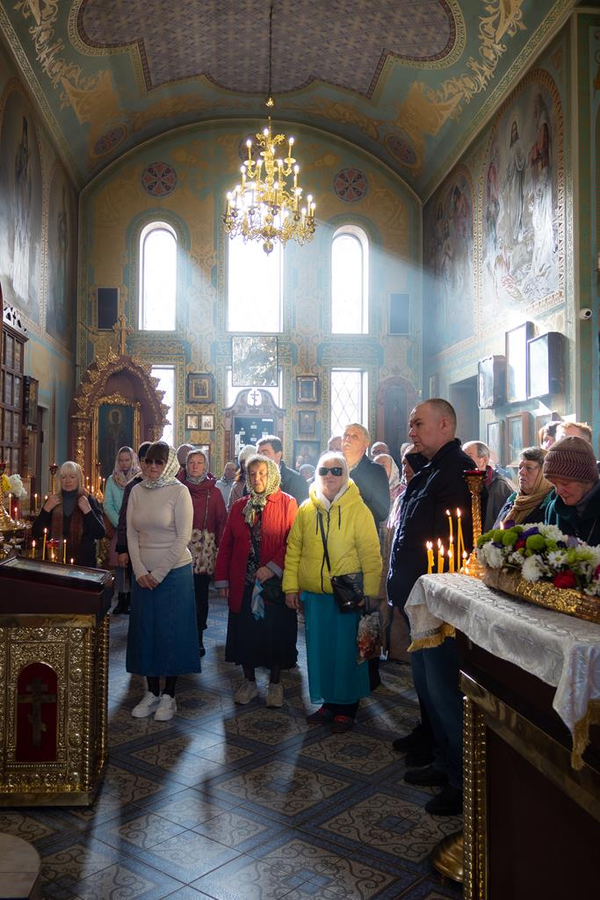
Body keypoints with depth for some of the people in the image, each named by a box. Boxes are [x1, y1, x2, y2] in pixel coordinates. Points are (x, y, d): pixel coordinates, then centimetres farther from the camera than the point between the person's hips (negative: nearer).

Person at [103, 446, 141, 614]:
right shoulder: (112, 479, 9)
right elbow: (107, 505, 4)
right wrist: (120, 524, -8)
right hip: (118, 529, 2)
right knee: (119, 564, 2)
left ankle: (131, 599, 3)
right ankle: (121, 600, 8)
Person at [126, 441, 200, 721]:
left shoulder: (179, 491, -8)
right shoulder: (137, 491, 5)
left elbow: (183, 538, -11)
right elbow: (131, 534, 5)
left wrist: (159, 573, -12)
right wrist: (140, 571, -5)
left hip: (174, 571, -4)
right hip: (143, 574, 4)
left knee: (172, 632, 3)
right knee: (145, 631, 8)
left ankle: (168, 696, 16)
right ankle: (152, 692, 23)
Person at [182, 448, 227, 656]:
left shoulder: (214, 492, 5)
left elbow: (222, 522, 3)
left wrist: (219, 547, -6)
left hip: (205, 551, 0)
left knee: (200, 595, 5)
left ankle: (198, 638, 16)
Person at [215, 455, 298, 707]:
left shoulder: (287, 504, -3)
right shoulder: (239, 506, 9)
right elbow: (226, 544, 9)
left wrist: (274, 567, -19)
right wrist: (222, 579, 4)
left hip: (275, 583, -3)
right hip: (242, 584, 3)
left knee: (275, 633, 5)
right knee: (245, 634, 9)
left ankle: (275, 683, 24)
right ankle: (249, 682, 27)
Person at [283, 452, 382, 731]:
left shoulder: (358, 509, -6)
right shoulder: (306, 509, 4)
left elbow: (371, 554, -7)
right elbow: (293, 549, 8)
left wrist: (369, 592, -10)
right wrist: (291, 586, 5)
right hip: (314, 594, 3)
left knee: (347, 652, 5)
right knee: (319, 650, 11)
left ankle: (347, 707, 21)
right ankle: (328, 703, 28)